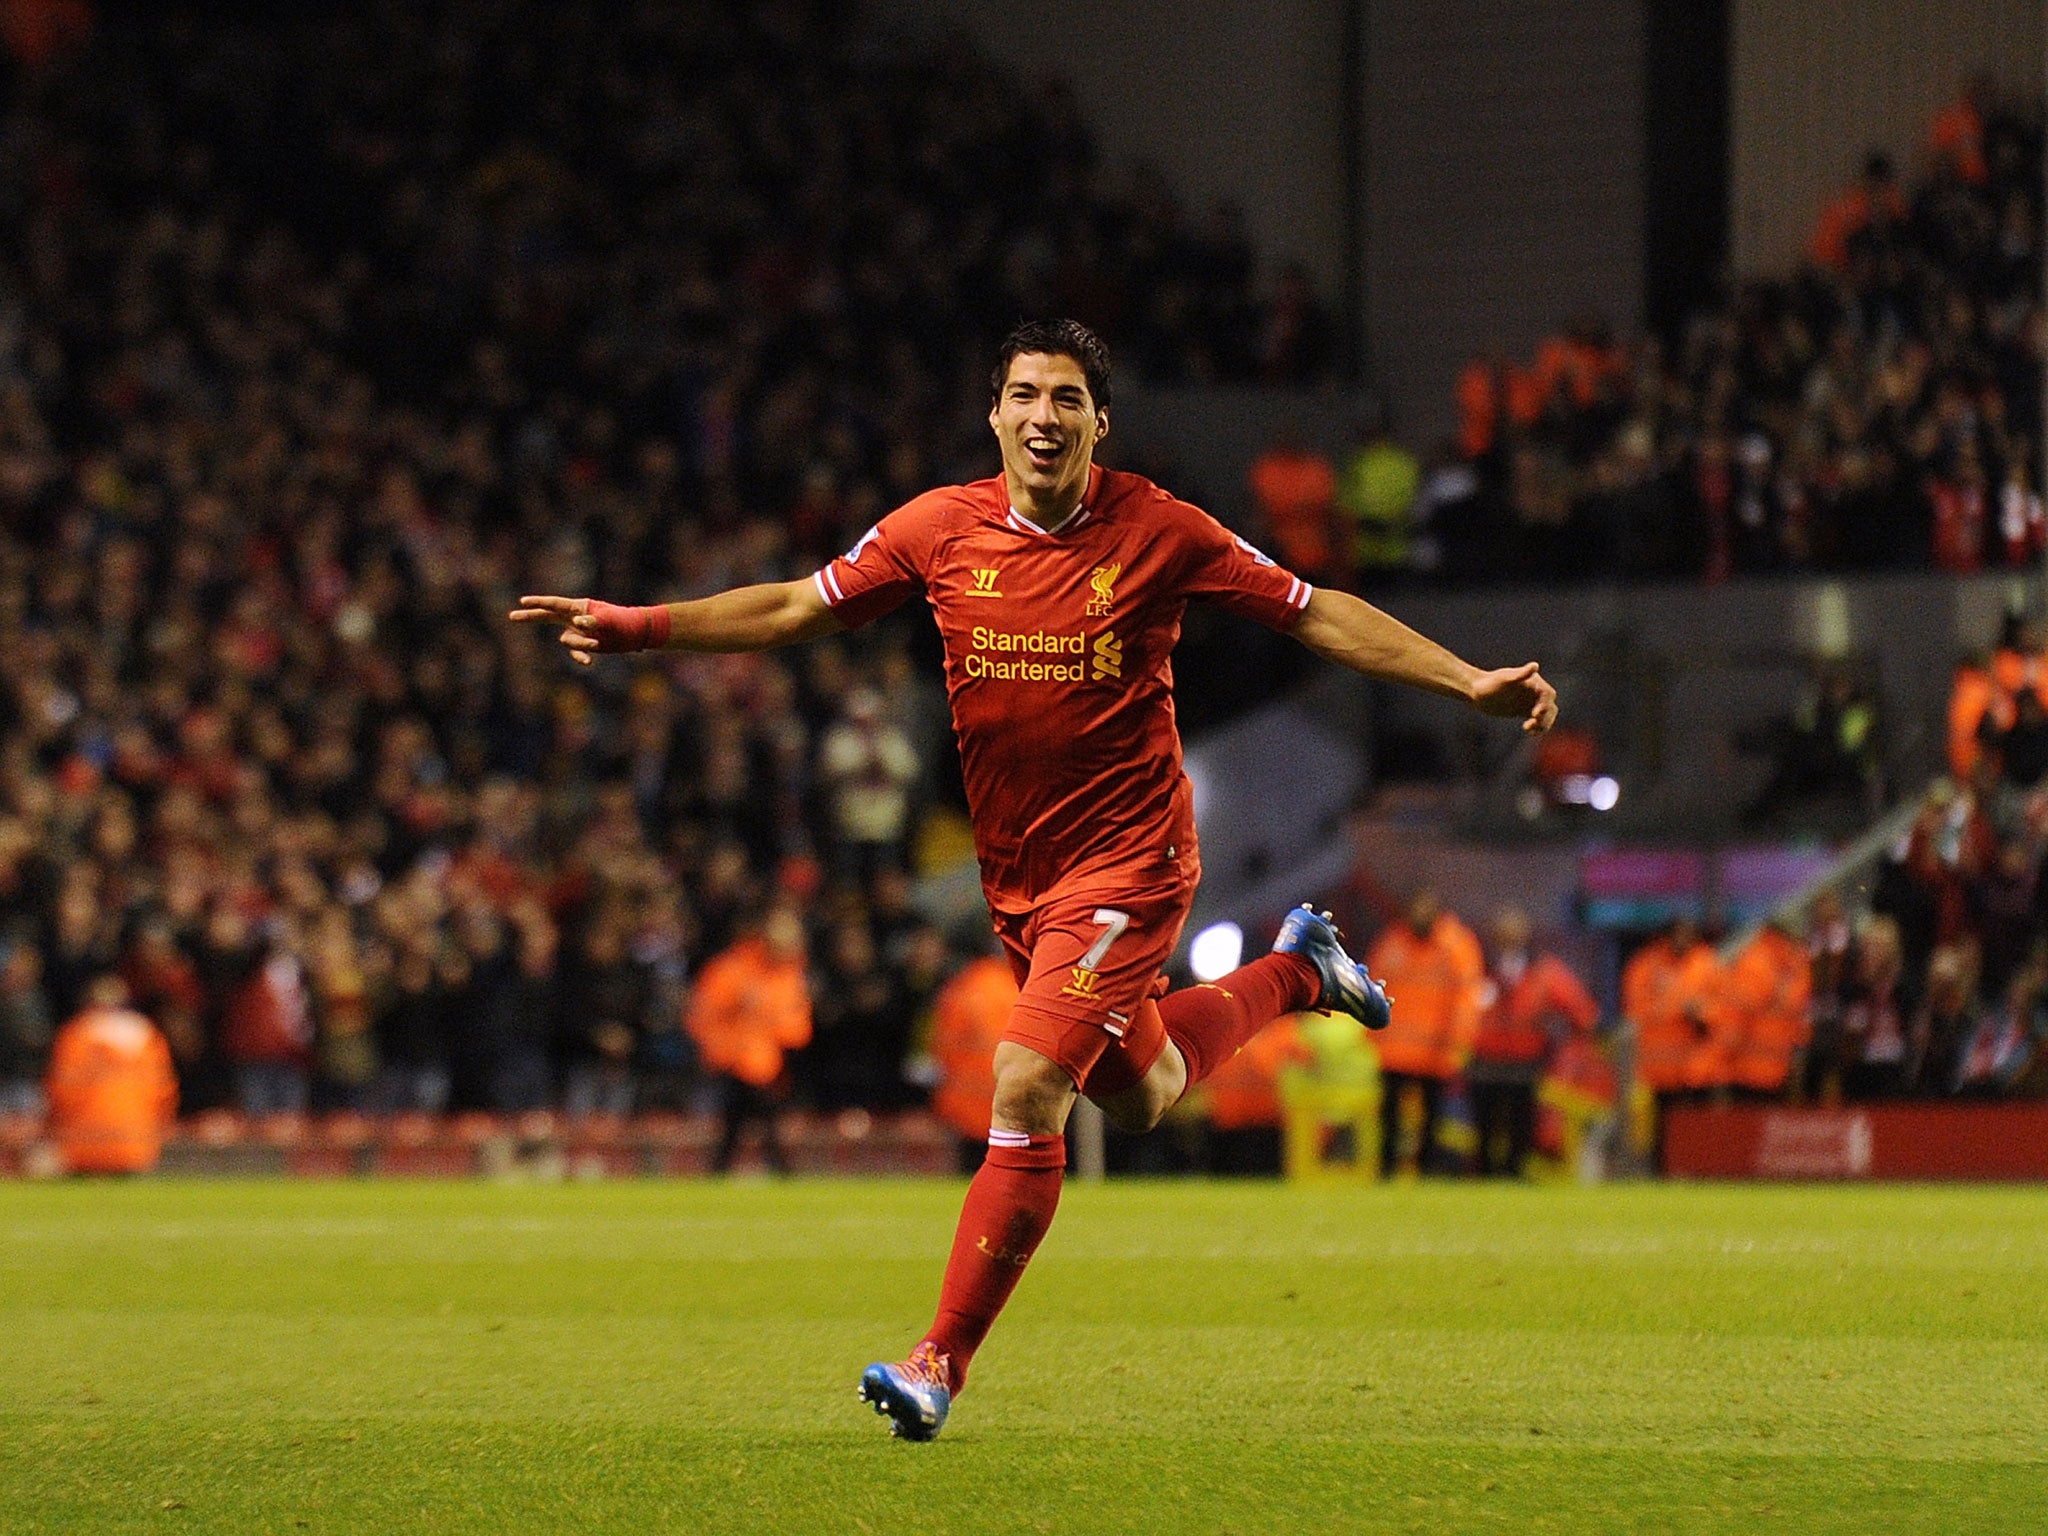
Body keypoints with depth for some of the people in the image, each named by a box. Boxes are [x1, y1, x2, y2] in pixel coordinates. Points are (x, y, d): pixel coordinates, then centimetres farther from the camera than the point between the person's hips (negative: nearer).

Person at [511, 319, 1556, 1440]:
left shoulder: (1158, 533, -11)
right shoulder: (942, 528, -3)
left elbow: (1317, 616, -4)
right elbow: (796, 610, 5)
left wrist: (1472, 683, -10)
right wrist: (629, 627, -4)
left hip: (1125, 863, -5)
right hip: (1014, 875, 5)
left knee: (1027, 1090, -19)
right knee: (1138, 1095, 21)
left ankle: (943, 1363, -13)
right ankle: (1295, 973, 49)